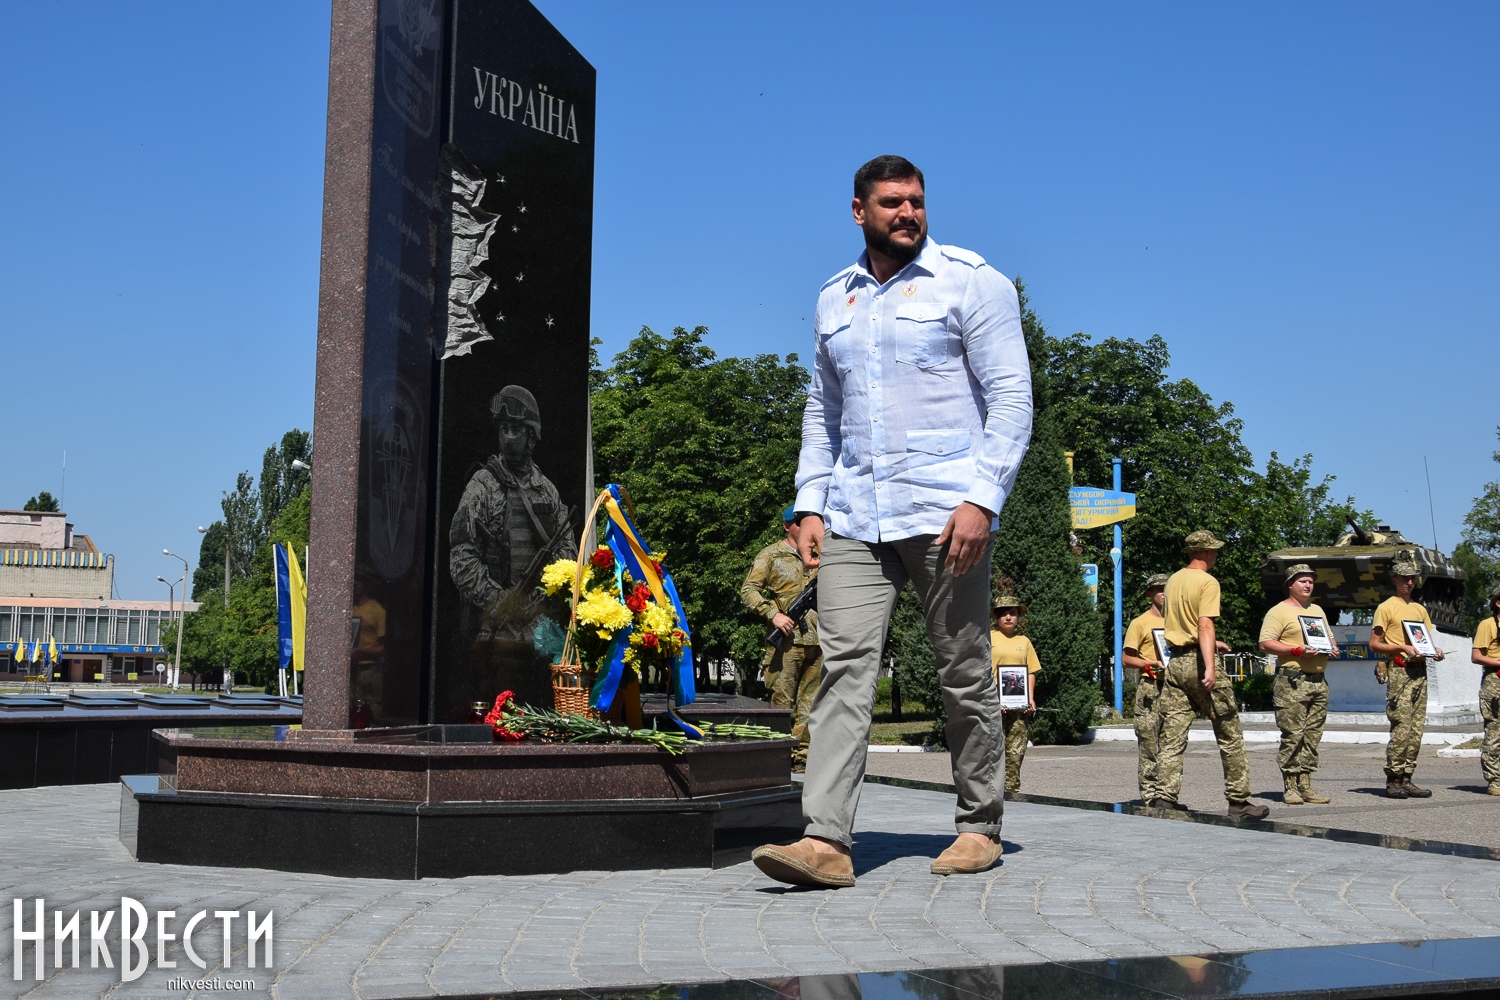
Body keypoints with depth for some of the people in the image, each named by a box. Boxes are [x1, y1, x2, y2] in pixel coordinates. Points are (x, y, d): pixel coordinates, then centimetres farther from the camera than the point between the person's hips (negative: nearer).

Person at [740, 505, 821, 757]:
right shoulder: (771, 555, 4)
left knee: (810, 698, 5)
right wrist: (773, 614, -15)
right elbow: (748, 590, -3)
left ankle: (803, 749, 9)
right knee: (783, 698, -5)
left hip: (818, 639, 5)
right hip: (787, 638, -5)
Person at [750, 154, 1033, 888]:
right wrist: (810, 504, 9)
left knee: (964, 674, 4)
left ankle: (979, 826, 19)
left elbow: (1012, 397, -6)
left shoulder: (972, 282, 0)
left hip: (945, 510, -4)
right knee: (844, 666, -7)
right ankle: (826, 841, -10)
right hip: (854, 516, 4)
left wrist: (982, 499, -16)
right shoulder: (833, 300, 16)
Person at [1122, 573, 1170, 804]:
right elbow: (1127, 659, -1)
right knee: (1148, 739, -8)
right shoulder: (1140, 623, 2)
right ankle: (1148, 789, -5)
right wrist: (1153, 664, -14)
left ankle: (1165, 789, 9)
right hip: (1150, 686, -5)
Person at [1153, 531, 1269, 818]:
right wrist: (1210, 668, -27)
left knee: (1172, 739, 3)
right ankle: (1239, 800, 9)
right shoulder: (1207, 582, -8)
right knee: (1230, 735, 5)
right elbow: (1205, 625, -20)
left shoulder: (1173, 580, 14)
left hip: (1175, 662, 7)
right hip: (1198, 661, -7)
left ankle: (1166, 799, -4)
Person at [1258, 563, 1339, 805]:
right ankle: (1290, 787, -4)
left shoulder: (1317, 611, 21)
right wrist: (1297, 650, -18)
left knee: (1313, 735, 6)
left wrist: (1332, 649, 7)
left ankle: (1306, 785, 10)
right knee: (1292, 735, -8)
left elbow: (1329, 637, 30)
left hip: (1319, 681, 7)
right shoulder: (1279, 611, -2)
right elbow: (1265, 644, -10)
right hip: (1292, 681, -7)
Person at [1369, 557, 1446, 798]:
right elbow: (1374, 644, -4)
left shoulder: (1420, 609, 21)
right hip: (1399, 671, -7)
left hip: (1420, 671, 7)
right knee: (1401, 728, -13)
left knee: (1417, 728, 4)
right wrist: (1402, 647, -17)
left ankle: (1406, 780, 7)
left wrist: (1434, 651, 3)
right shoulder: (1386, 608, 0)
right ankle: (1393, 781, -9)